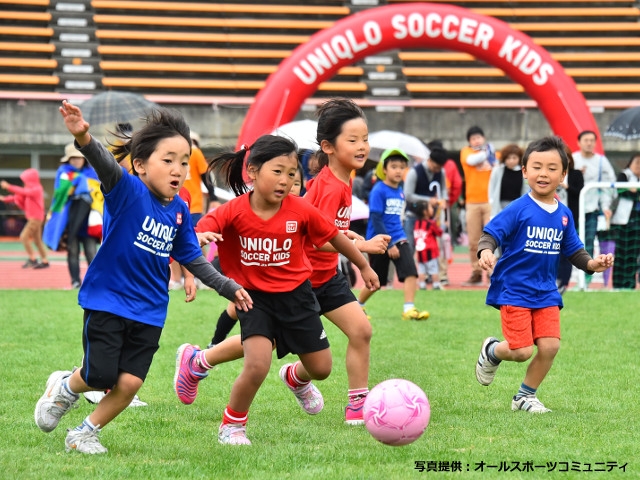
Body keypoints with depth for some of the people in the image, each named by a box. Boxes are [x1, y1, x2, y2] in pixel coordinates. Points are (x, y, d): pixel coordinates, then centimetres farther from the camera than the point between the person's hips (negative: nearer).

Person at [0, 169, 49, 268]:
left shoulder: (37, 189, -15)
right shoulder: (30, 190, 14)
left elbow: (23, 192, -28)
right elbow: (19, 197, 13)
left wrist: (9, 187, -31)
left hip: (36, 218, -10)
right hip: (33, 218, 10)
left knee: (24, 237, -13)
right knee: (37, 240, 11)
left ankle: (32, 259, -10)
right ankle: (45, 261, 15)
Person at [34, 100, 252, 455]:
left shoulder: (179, 210, 1)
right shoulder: (127, 191, -16)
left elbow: (192, 260, 15)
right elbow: (106, 165, -38)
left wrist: (230, 288, 13)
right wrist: (84, 138, -59)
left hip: (149, 311, 5)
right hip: (106, 301, -5)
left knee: (129, 383, -4)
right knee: (101, 376, -8)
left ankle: (86, 433, 20)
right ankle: (65, 386, 27)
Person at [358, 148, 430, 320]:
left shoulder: (400, 192, 8)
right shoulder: (378, 191, -13)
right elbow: (376, 220, -17)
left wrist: (401, 238, 14)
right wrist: (388, 245, -19)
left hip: (398, 239, 5)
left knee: (411, 271, -16)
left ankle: (409, 309, -18)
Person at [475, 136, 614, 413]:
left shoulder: (563, 215, 5)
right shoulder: (518, 210, -11)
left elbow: (573, 251, 13)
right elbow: (491, 235, -16)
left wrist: (592, 264, -6)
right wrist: (485, 252, -37)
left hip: (546, 293, 5)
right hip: (514, 291, -5)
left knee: (550, 346, -6)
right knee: (522, 351, -10)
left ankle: (526, 396, 18)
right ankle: (491, 351, 26)